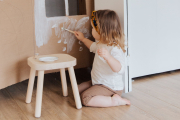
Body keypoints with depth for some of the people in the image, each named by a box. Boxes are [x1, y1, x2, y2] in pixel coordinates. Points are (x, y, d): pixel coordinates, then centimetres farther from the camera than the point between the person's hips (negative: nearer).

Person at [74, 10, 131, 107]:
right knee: (78, 89, 13)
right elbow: (93, 47, 32)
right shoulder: (101, 44, 5)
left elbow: (120, 69, -41)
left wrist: (108, 57, -56)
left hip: (110, 87, -11)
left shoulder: (115, 49, -28)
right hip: (98, 82, 11)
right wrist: (83, 39, 40)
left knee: (85, 99, -22)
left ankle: (115, 101, -12)